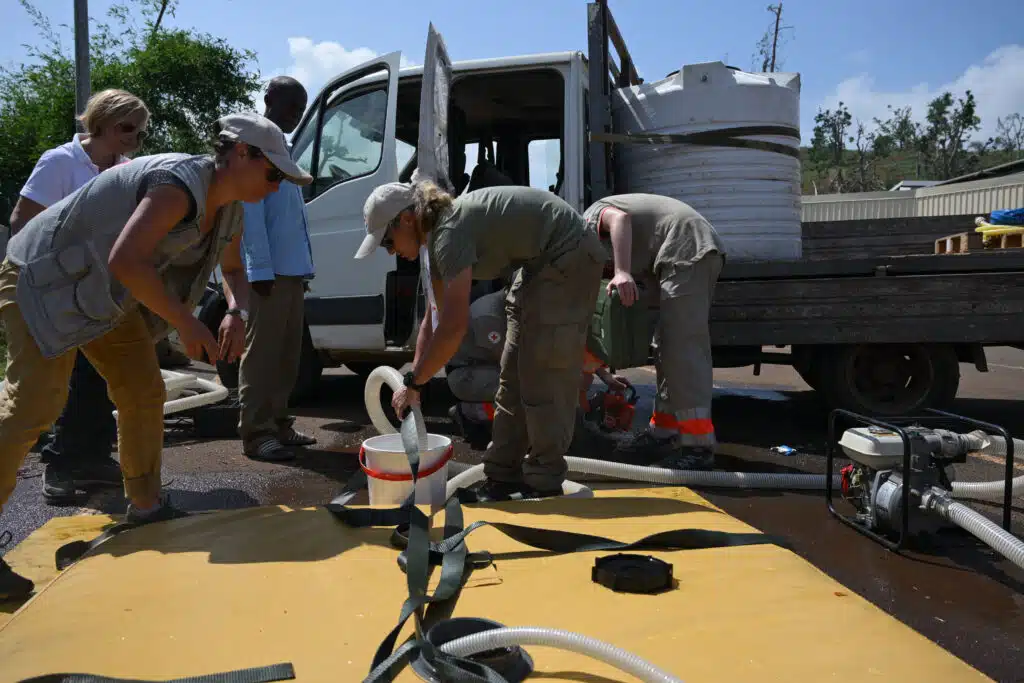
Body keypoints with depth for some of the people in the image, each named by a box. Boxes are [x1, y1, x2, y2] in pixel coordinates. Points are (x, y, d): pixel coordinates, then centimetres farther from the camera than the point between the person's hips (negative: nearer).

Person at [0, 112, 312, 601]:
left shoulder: (227, 209, -1)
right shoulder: (181, 183, -29)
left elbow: (233, 270, 14)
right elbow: (125, 260, -39)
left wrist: (236, 312, -8)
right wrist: (187, 325, -32)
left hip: (107, 297, 9)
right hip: (45, 280, -9)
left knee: (144, 394, 7)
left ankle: (146, 508, 21)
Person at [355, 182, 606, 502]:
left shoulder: (450, 232, -25)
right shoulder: (438, 236, 6)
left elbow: (454, 326, -31)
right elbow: (434, 319, 12)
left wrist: (413, 383, -20)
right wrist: (414, 383, 9)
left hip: (570, 257, -10)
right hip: (541, 263, 10)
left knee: (544, 376, -10)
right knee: (513, 374, 10)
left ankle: (544, 487, 1)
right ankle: (502, 477, 18)